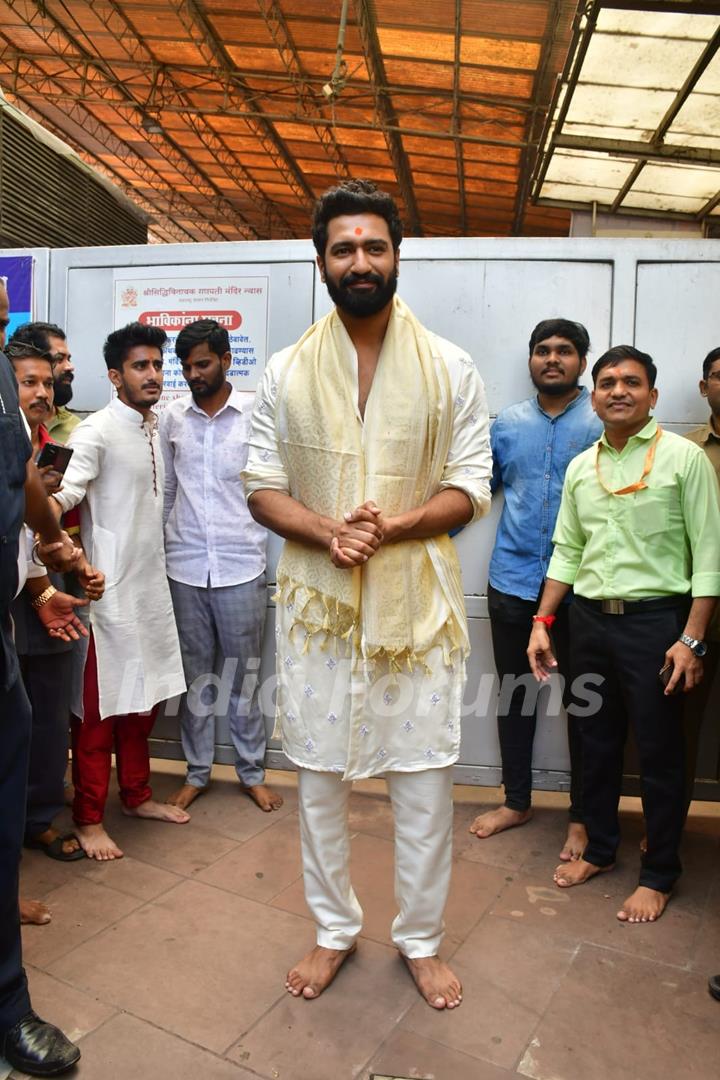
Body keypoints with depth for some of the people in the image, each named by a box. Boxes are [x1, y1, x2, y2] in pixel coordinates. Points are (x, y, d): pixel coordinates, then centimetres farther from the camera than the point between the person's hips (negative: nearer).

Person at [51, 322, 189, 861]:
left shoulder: (154, 429, 11)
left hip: (150, 584, 8)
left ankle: (137, 794, 33)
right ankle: (89, 818, 18)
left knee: (143, 698, 17)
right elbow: (63, 494, -27)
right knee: (100, 707, 3)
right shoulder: (97, 431, -13)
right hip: (109, 589, -7)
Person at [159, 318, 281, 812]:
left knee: (244, 674, 8)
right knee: (196, 674, 12)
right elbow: (166, 489, 11)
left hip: (241, 566, -2)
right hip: (185, 566, 2)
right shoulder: (172, 417, 5)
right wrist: (158, 548, 10)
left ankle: (253, 772, 25)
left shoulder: (255, 416, -4)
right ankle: (197, 772, 27)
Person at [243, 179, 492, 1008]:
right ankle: (335, 931, 36)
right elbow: (261, 488, 3)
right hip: (316, 601, 1)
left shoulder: (449, 369, 1)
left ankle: (420, 940, 32)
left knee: (423, 779, 8)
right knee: (318, 776, 12)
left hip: (417, 601, -1)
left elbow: (470, 487, -1)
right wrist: (326, 531, -16)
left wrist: (393, 525, -18)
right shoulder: (287, 372, 4)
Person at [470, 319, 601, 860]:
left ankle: (582, 816, 26)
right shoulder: (507, 423, 7)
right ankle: (517, 800, 33)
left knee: (583, 702, 8)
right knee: (514, 694, 14)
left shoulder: (603, 423, -3)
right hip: (512, 582, 4)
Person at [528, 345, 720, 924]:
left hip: (655, 619, -5)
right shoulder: (580, 467, 10)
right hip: (590, 619, 5)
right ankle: (599, 848, 34)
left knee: (660, 752, 6)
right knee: (597, 743, 16)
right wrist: (542, 623, 7)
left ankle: (659, 874, 24)